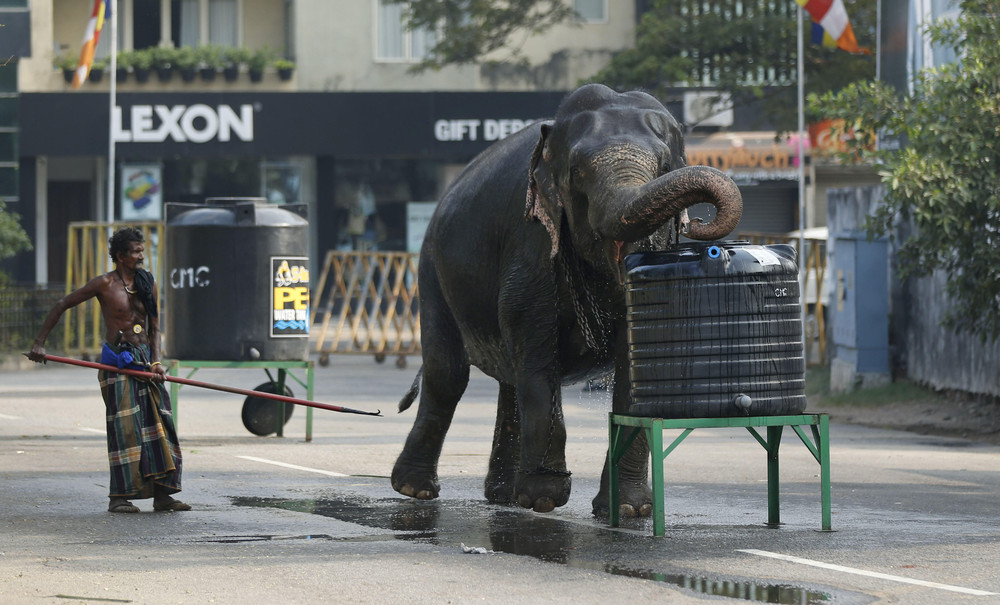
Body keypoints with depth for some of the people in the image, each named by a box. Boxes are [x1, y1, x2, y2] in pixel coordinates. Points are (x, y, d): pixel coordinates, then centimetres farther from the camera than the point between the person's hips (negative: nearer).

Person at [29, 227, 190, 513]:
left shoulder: (148, 285, 9)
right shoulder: (106, 284, -6)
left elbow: (154, 329, 14)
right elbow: (62, 305, -2)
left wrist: (155, 361, -3)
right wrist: (39, 343, -5)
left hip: (144, 360, 5)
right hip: (117, 360, -5)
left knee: (157, 423, 0)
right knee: (124, 425, -11)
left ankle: (161, 494, 4)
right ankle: (119, 497, -8)